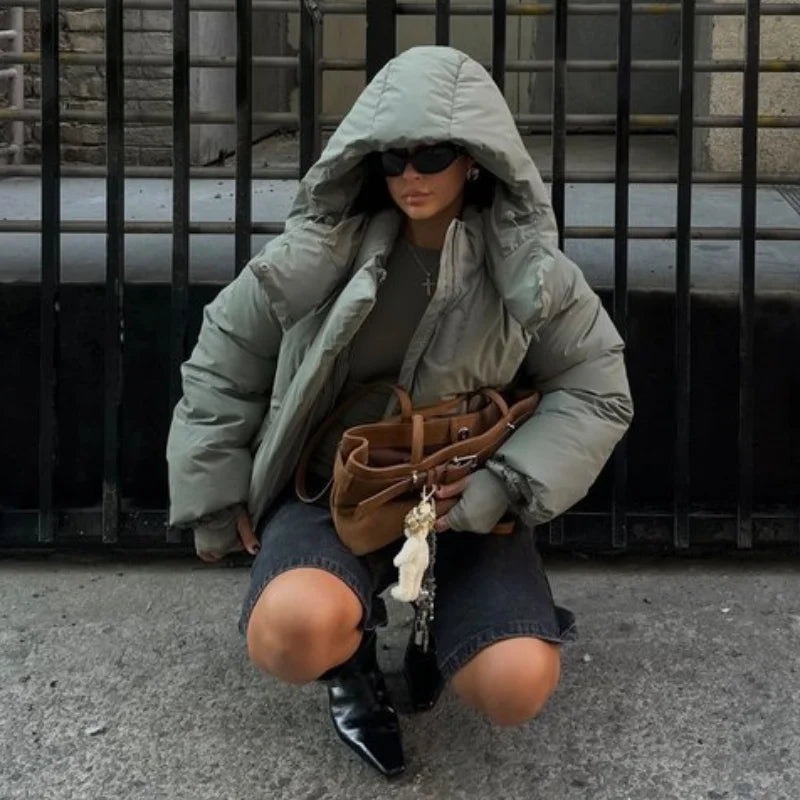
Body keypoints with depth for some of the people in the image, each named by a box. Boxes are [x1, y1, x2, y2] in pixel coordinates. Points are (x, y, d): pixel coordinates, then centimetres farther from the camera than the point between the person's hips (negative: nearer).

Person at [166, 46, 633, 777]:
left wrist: (500, 486, -16)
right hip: (331, 491, -1)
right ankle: (351, 649, 6)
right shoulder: (317, 257, -7)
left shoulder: (527, 271, -6)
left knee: (516, 689, -23)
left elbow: (597, 393, -2)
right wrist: (216, 503, 7)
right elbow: (225, 361, 4)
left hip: (465, 505, 1)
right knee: (292, 634, -35)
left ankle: (433, 624, 15)